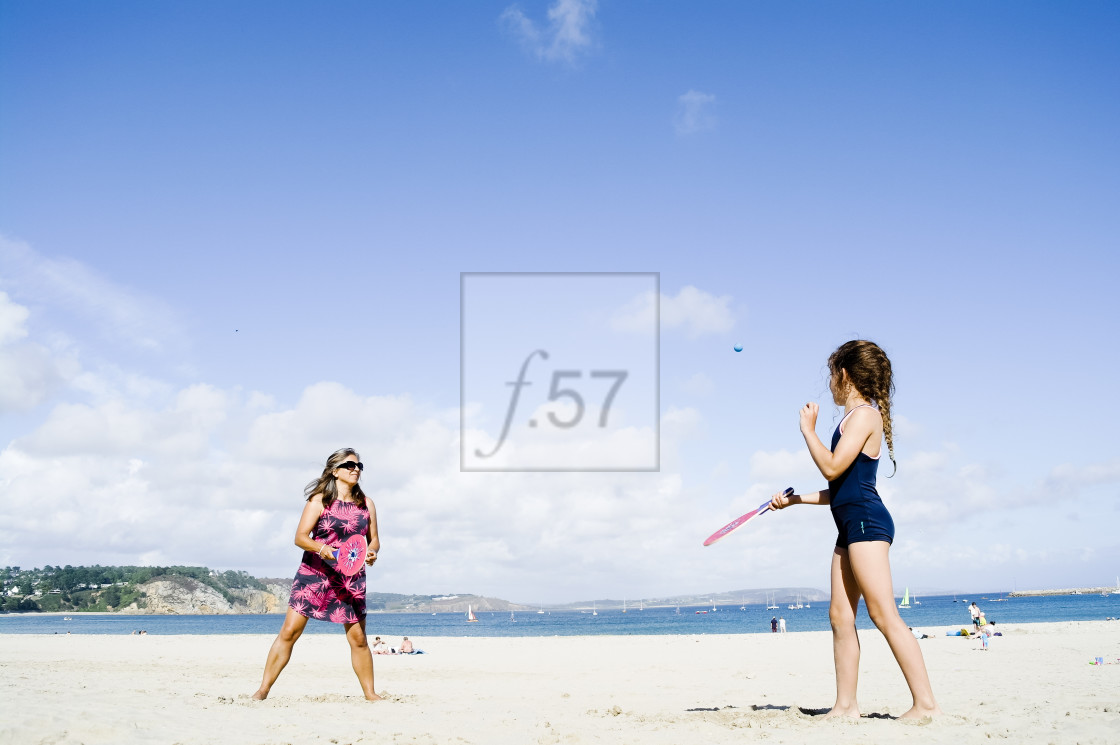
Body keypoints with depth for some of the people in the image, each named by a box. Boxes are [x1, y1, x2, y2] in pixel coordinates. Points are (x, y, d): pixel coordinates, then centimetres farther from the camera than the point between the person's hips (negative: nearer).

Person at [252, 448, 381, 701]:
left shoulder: (366, 505, 9)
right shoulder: (319, 500, -2)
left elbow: (374, 539, 13)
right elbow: (300, 537, -8)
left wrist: (372, 552, -9)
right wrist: (322, 549, -26)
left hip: (351, 578, 3)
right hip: (314, 574, -3)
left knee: (358, 638, 3)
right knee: (289, 631, -6)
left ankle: (370, 694, 15)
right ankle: (264, 689, 2)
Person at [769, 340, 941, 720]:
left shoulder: (864, 414, -8)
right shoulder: (857, 418, 22)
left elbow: (833, 468, -18)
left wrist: (808, 430, -6)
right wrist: (794, 499, 26)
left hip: (866, 521, -10)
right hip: (853, 526, 10)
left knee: (883, 614, -13)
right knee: (840, 615, 6)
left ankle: (926, 703, -13)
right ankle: (846, 705, 8)